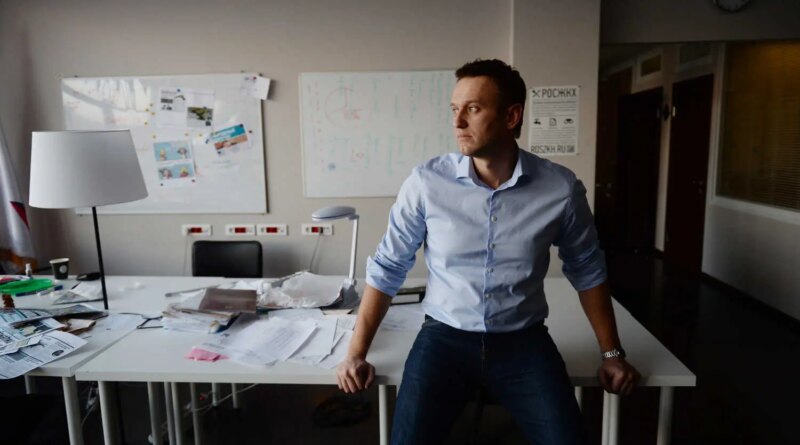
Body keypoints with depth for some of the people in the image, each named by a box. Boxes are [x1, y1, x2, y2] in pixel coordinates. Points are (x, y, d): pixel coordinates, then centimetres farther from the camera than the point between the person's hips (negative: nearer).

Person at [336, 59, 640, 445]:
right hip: (444, 338, 0)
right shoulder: (427, 182, -10)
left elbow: (586, 271, 8)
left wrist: (611, 352, 11)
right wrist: (357, 352, -1)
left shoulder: (561, 188, -7)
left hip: (524, 342, 1)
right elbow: (387, 268, -1)